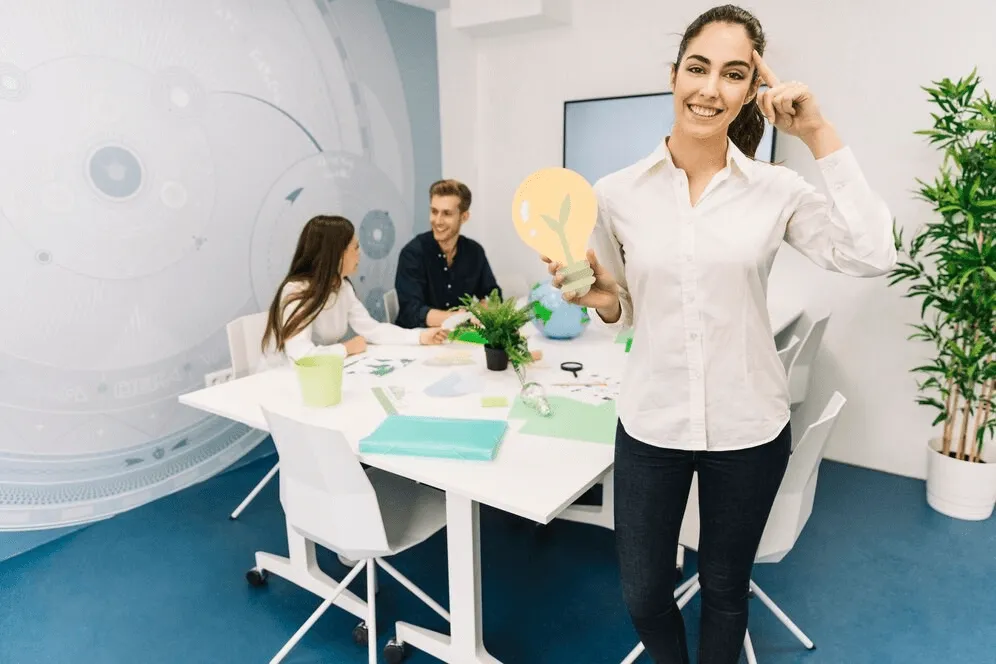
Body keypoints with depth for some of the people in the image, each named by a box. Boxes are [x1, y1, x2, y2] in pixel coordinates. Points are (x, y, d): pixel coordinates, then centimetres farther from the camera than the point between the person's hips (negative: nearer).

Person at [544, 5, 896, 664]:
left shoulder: (776, 190, -5)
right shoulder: (617, 193, -5)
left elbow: (871, 255, -19)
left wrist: (820, 134, -17)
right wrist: (601, 299, -17)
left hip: (749, 428, 0)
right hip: (650, 424, 1)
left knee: (725, 589, 20)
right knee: (643, 597, 15)